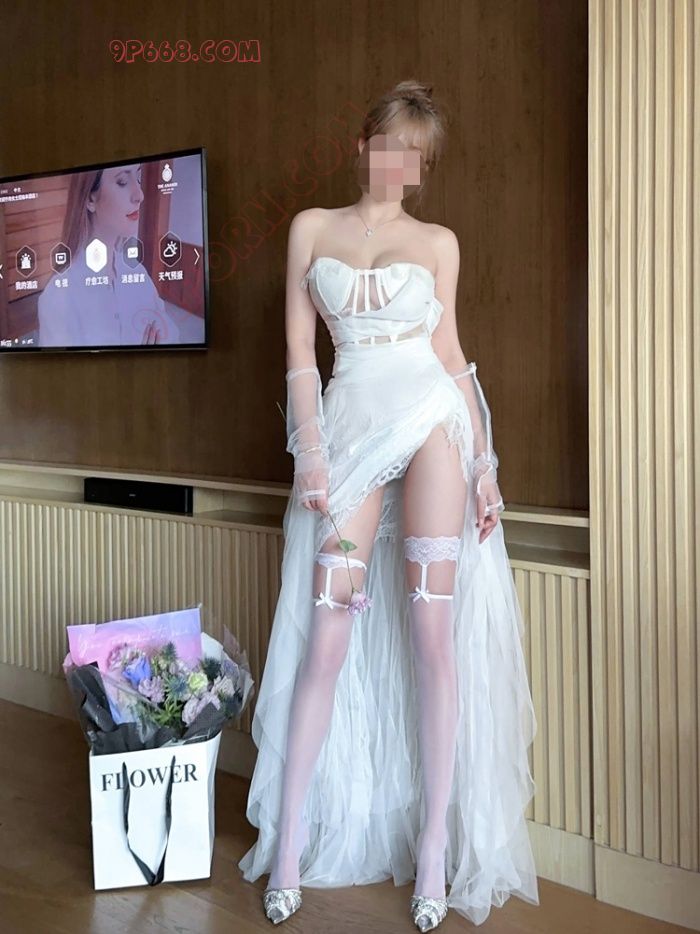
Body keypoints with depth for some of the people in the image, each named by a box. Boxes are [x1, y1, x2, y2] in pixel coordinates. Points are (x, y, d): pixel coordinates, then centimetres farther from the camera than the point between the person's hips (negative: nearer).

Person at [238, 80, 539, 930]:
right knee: (327, 640, -1)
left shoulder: (438, 243, 12)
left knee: (434, 635, -3)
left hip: (432, 419, 0)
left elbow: (449, 350, 10)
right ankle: (288, 844, 13)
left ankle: (435, 845, 10)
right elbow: (299, 345, 6)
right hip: (350, 421, 0)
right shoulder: (312, 227, 12)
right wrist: (309, 448, -4)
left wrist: (484, 460, 3)